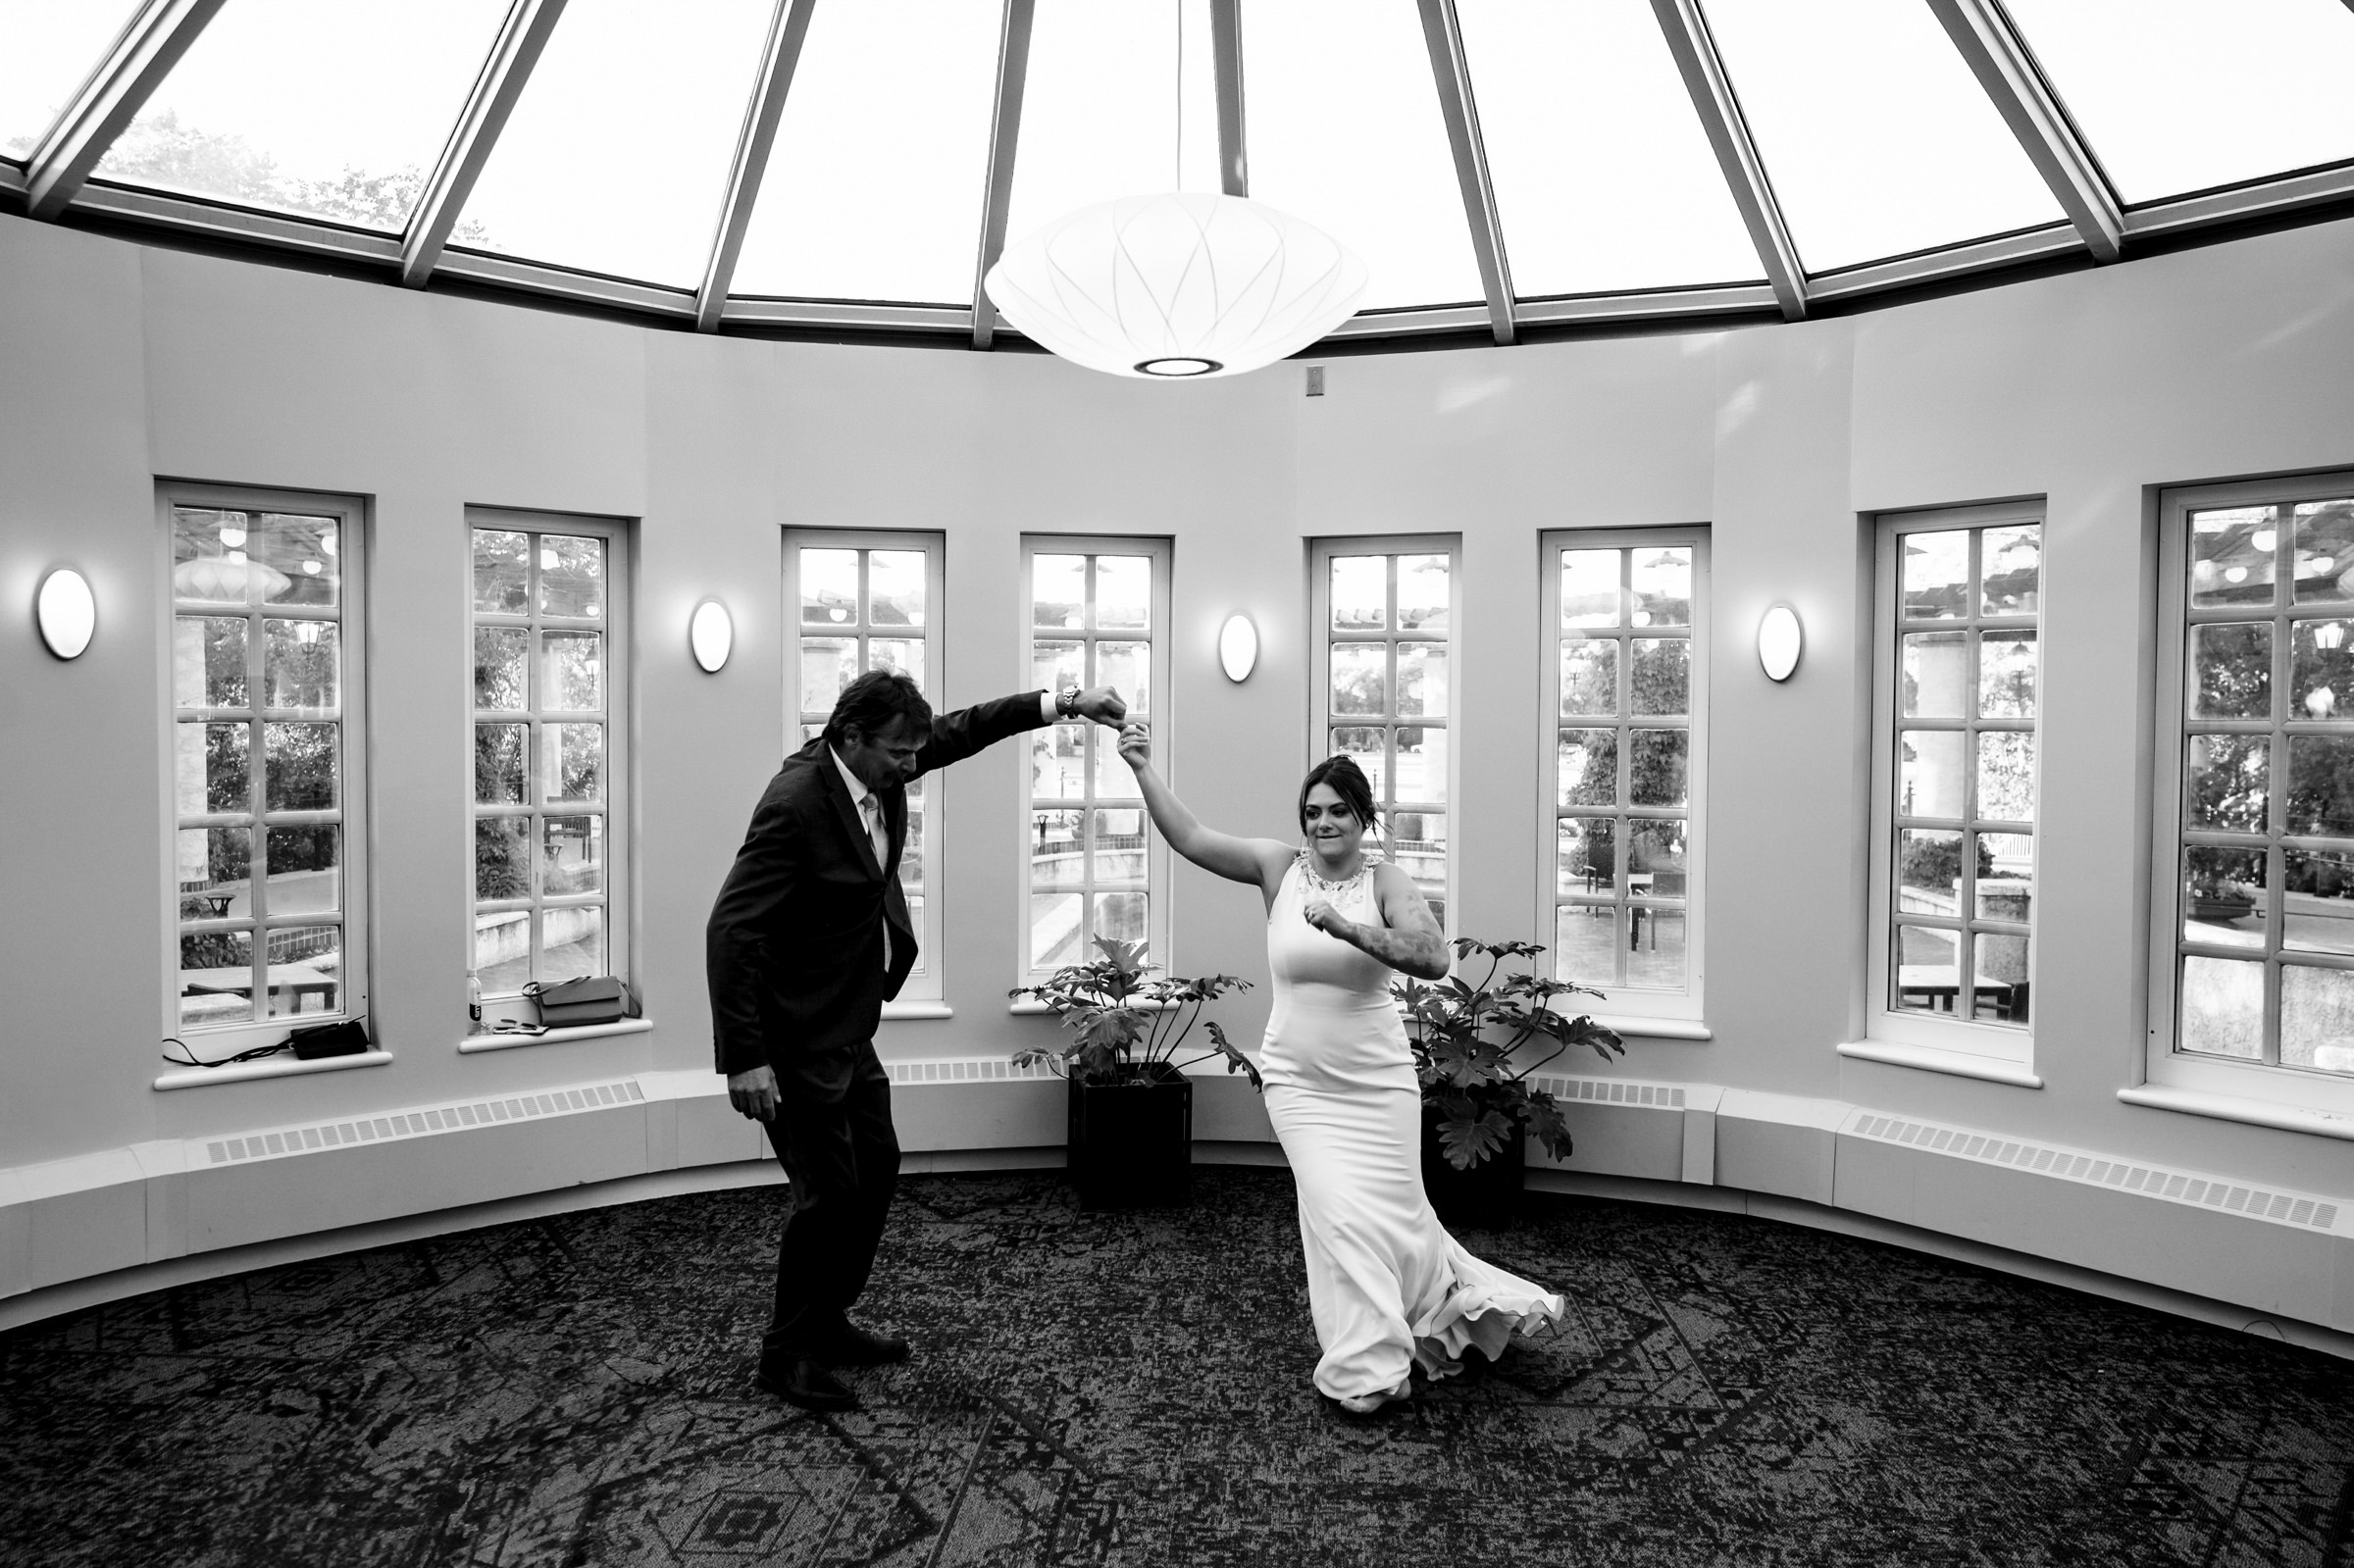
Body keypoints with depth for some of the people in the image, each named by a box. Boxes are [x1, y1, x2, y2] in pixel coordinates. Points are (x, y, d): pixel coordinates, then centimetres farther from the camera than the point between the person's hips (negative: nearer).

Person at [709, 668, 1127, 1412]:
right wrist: (746, 1058, -28)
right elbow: (731, 928, -27)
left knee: (876, 1168, 18)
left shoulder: (878, 770, -3)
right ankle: (786, 1353, 23)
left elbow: (962, 730, 8)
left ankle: (826, 1323, 35)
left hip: (848, 1027, 9)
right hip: (796, 1037, -9)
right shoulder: (795, 805, -27)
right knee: (830, 1191, 0)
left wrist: (1060, 703, -1)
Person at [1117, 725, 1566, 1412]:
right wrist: (1144, 769, -20)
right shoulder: (1280, 867, -5)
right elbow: (1190, 837, -11)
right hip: (1299, 1083, 1)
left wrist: (1347, 927, -36)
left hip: (1376, 1081, -1)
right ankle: (1368, 1367, 19)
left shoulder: (1385, 882, -10)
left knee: (1391, 1211, 10)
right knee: (1339, 1214, -3)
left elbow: (1434, 958, -26)